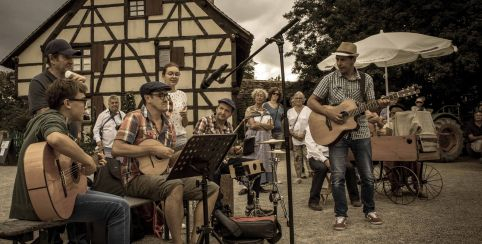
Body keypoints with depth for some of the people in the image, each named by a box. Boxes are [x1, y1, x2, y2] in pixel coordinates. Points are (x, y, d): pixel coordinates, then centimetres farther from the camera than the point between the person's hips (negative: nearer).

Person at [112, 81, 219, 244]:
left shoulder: (168, 125, 15)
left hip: (162, 175, 8)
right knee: (176, 186, -38)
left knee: (212, 188, -3)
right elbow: (116, 149, -19)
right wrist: (153, 150, -20)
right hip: (137, 177, -8)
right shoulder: (135, 118, -7)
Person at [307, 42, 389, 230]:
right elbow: (311, 102, -1)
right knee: (338, 176, -7)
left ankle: (369, 210, 27)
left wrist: (380, 105, -17)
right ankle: (340, 215, 8)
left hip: (360, 133, 2)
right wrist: (329, 113, -16)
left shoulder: (366, 80, 3)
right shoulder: (330, 79, -2)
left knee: (367, 176, 8)